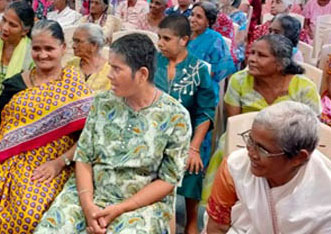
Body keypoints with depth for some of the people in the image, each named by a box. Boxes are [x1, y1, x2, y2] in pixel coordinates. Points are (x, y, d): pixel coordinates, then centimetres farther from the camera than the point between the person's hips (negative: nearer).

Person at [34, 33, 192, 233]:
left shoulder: (175, 116, -10)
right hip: (90, 193, 3)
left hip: (144, 203, -2)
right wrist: (87, 204, -13)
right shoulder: (102, 103, 1)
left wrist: (119, 209, -14)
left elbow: (168, 180, -7)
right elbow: (83, 156, 2)